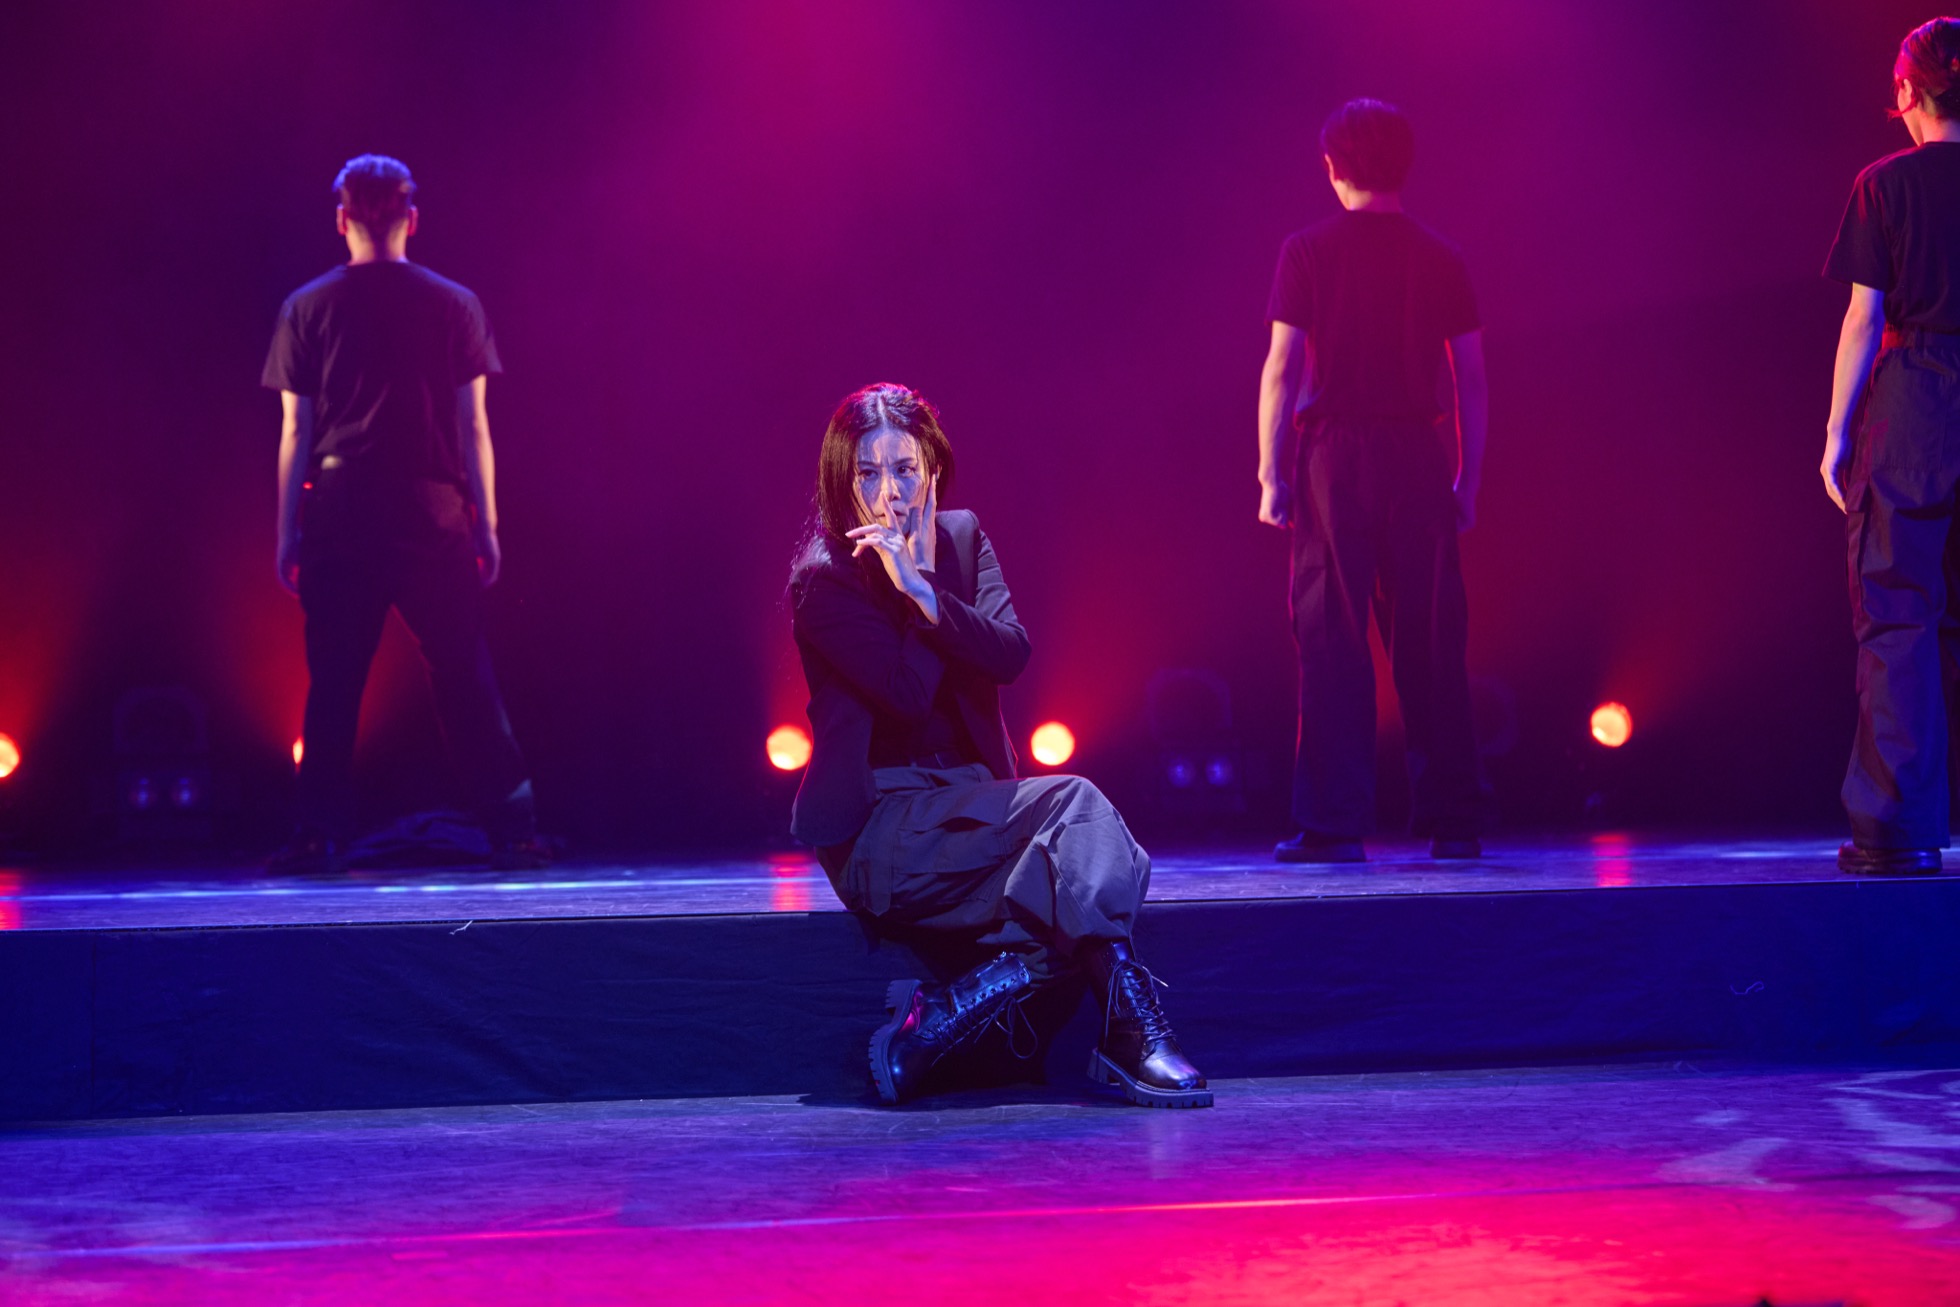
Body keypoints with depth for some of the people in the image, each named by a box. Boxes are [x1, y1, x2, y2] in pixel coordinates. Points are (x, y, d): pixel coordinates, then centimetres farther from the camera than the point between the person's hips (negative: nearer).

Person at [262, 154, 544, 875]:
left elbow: (294, 431, 3)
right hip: (432, 512, 0)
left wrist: (288, 533, 7)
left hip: (338, 514, 0)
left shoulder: (307, 308, 4)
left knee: (333, 681, 7)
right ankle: (511, 828, 4)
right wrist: (486, 525, 7)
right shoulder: (454, 305, 3)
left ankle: (320, 835, 6)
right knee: (465, 678, 4)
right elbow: (472, 428, 2)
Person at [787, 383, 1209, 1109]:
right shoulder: (823, 579, -5)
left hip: (966, 798, 6)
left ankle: (941, 1017, -29)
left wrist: (927, 594, -16)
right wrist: (921, 574, -8)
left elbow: (1011, 654, -5)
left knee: (1082, 874, -27)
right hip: (878, 826, -6)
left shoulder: (962, 536, 11)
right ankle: (1130, 1029, -32)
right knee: (1076, 809, -28)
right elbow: (908, 691, -16)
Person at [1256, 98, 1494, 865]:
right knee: (1429, 642, 7)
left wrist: (1272, 475, -1)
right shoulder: (1440, 258, 7)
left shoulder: (1308, 252, -1)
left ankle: (1335, 825, -2)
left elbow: (1282, 369, -5)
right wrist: (1468, 479, 13)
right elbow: (1470, 379, 6)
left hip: (1335, 455, -2)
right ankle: (1454, 821, 10)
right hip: (1418, 457, 2)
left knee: (1333, 641, 0)